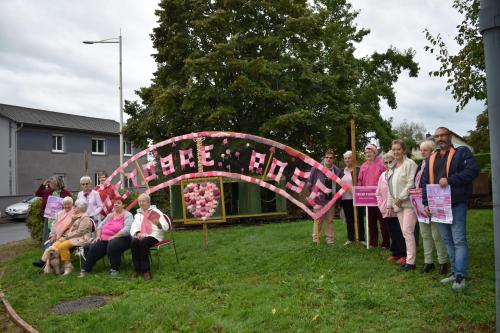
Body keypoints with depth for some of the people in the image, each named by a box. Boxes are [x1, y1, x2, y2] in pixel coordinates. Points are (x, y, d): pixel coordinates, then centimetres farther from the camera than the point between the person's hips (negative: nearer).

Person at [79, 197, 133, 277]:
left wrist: (114, 236, -21)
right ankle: (86, 269, -7)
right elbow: (101, 225, 19)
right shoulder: (110, 215, 21)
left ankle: (115, 269, -22)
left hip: (121, 238, -6)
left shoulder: (127, 215, -2)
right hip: (104, 239, 6)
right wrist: (98, 236, 1)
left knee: (112, 245, -36)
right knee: (93, 247, -18)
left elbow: (127, 229, -17)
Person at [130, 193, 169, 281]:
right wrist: (138, 233, -13)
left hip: (154, 236, -3)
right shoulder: (138, 214, 24)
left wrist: (158, 223, -24)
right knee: (134, 242, -30)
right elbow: (133, 228, 10)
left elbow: (166, 227, -1)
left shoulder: (156, 212, 10)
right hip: (141, 236, 4)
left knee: (143, 242, -35)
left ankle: (145, 270, -30)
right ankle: (137, 269, -24)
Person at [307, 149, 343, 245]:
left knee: (330, 220, 11)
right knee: (318, 220, 2)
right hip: (319, 198, -3)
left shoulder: (337, 170, 3)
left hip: (331, 199, 3)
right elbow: (309, 183, -1)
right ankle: (316, 239, 12)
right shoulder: (316, 169, -5)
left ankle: (330, 239, 19)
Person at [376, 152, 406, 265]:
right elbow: (378, 193, 15)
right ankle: (395, 253, 23)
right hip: (386, 210, 6)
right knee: (392, 233, 13)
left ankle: (403, 255, 8)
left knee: (399, 233, -2)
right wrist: (381, 206, 8)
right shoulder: (383, 175, 11)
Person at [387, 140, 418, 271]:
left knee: (407, 231, -10)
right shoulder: (393, 167, 17)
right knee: (405, 232, 10)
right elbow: (391, 188, 20)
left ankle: (410, 262, -4)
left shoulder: (409, 164, -8)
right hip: (398, 205, 8)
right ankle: (409, 259, 16)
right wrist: (390, 205, 18)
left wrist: (401, 198, -15)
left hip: (409, 203, -8)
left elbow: (411, 184, -17)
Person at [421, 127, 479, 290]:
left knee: (459, 241, -5)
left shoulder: (461, 152, 0)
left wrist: (449, 180, -22)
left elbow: (473, 170, -17)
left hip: (457, 205, -6)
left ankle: (460, 276, 0)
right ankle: (455, 272, 19)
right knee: (448, 241, 10)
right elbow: (424, 182, 14)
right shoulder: (431, 159, 16)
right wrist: (426, 203, 4)